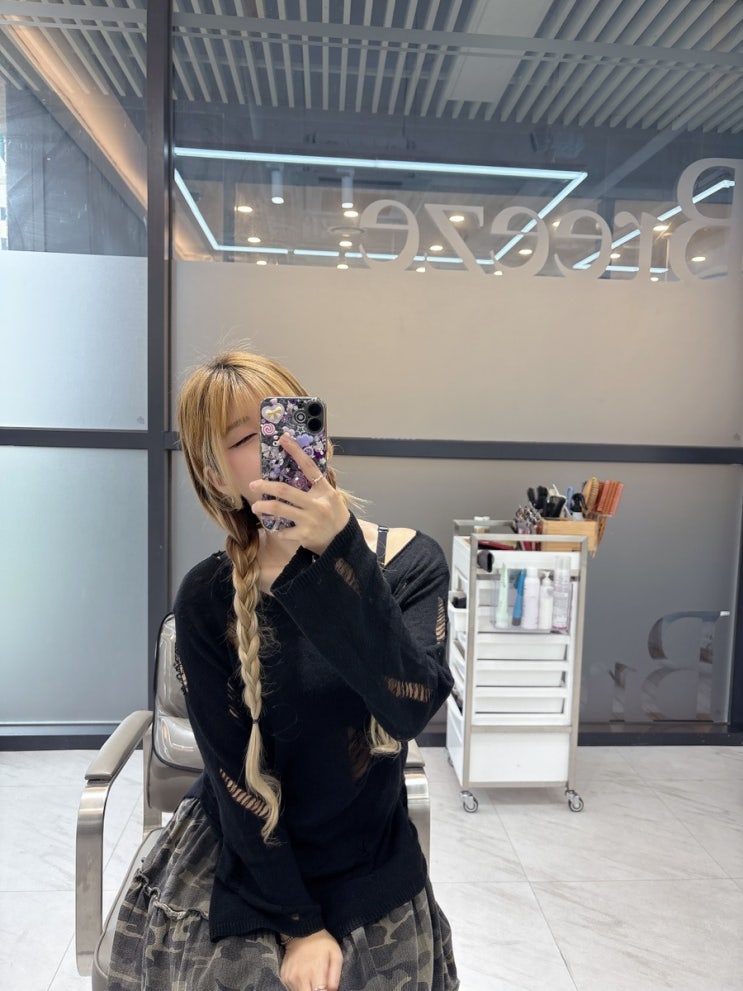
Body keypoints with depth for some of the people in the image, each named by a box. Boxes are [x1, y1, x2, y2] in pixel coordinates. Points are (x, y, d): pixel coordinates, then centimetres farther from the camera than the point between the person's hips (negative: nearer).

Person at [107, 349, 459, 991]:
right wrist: (298, 924, -9)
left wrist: (341, 553, -38)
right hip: (240, 869, 0)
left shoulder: (411, 562, -13)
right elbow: (233, 773, -10)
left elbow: (411, 709, -28)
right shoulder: (209, 599, -14)